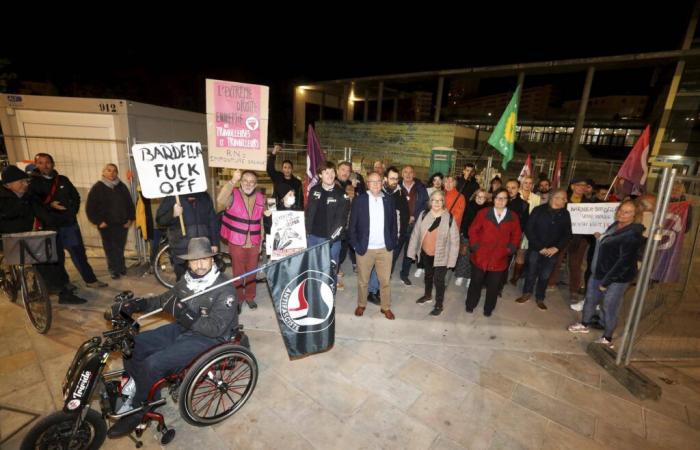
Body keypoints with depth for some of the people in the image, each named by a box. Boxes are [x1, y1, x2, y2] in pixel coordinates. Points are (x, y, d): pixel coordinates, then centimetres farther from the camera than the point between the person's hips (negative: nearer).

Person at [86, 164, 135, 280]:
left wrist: (130, 218, 7)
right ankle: (114, 270, 11)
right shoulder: (97, 188, 0)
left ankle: (121, 267, 21)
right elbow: (90, 208, -1)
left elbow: (130, 203, 14)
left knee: (120, 247, 7)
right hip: (106, 226, -2)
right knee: (110, 248, 1)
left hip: (122, 224, 2)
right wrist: (98, 221, -6)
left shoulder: (122, 187, 9)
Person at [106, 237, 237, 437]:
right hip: (182, 329, 8)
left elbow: (215, 328, -25)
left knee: (152, 364, -20)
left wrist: (182, 313, -33)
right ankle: (144, 392, 19)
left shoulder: (224, 288, -21)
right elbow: (163, 300, 16)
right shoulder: (187, 281, 1)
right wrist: (131, 304, 0)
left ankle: (136, 411, 10)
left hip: (207, 338, -8)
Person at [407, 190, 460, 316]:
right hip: (425, 253, 4)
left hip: (441, 256, -4)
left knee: (439, 280, 6)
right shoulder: (423, 215, -8)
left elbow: (454, 241, -13)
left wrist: (451, 259, -12)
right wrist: (412, 251, 1)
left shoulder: (449, 218, -18)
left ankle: (439, 305, 28)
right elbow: (416, 234, -1)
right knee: (428, 276, 24)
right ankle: (427, 295, 48)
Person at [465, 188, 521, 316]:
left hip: (500, 259, 1)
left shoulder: (513, 217, 3)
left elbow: (516, 236, 8)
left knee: (494, 286, 12)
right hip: (480, 256, -1)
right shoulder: (483, 213, -2)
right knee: (476, 282, 12)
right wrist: (475, 246, -8)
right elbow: (473, 230, -1)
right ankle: (470, 305, 31)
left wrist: (509, 250, -3)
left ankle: (488, 309, 31)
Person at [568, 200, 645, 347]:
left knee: (609, 306, 4)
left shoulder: (633, 234, -20)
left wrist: (606, 281, -20)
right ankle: (585, 324, 39)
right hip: (600, 271, 8)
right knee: (590, 298, 19)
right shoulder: (616, 225, 6)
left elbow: (625, 261, -22)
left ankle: (607, 339, 21)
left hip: (617, 278, -8)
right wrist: (600, 238, 5)